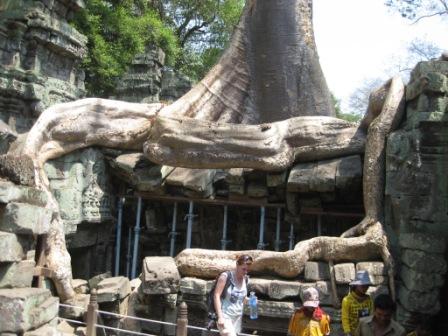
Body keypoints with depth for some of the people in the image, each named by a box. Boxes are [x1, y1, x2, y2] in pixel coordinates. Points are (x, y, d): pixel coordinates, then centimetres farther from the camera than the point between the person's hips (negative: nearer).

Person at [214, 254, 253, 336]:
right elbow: (217, 296, -14)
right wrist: (220, 316, -20)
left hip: (237, 317, 6)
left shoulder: (245, 279, 5)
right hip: (225, 316, -6)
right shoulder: (225, 276, -11)